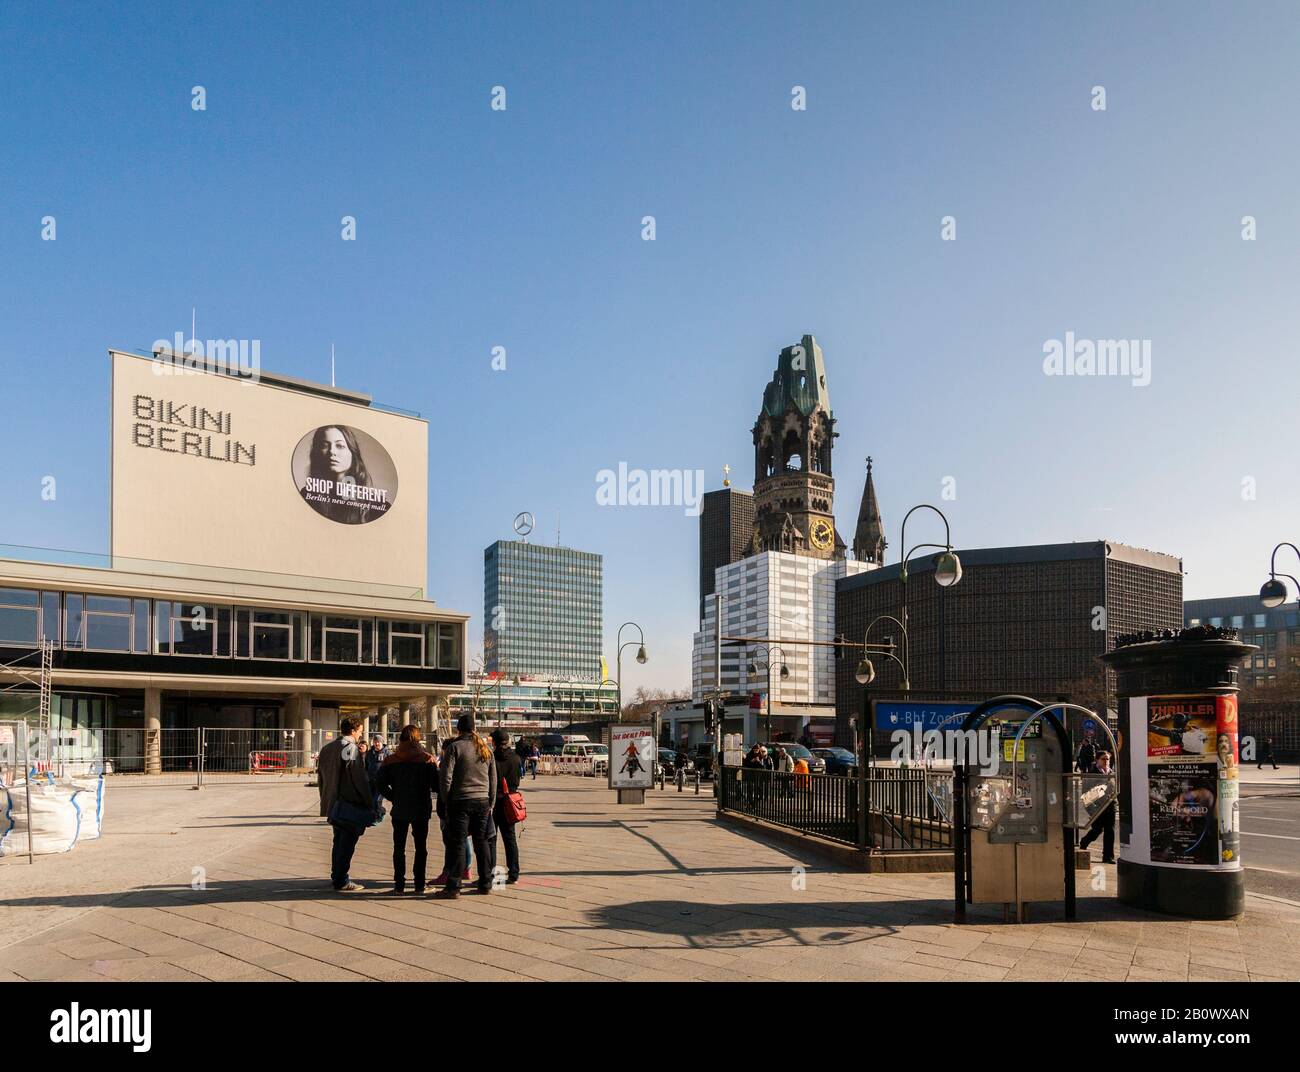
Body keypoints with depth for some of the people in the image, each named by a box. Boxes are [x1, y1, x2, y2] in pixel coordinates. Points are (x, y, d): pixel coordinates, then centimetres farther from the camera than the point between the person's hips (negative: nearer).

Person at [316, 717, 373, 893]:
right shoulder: (352, 749, -15)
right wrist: (370, 804, -11)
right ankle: (342, 881, 1)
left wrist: (326, 799, 25)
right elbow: (360, 780, -16)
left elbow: (320, 778, 19)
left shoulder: (326, 749, 12)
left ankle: (336, 877, 25)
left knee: (339, 841, 18)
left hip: (332, 804, 8)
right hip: (351, 804, -8)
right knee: (347, 843, -2)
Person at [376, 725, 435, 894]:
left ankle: (399, 885, 9)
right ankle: (419, 885, 8)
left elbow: (380, 783, -6)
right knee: (421, 847, 9)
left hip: (399, 810, 1)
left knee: (399, 848, 10)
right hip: (421, 810, -1)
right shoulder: (427, 759, -7)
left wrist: (394, 798, 5)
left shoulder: (391, 760, -2)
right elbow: (437, 783, -11)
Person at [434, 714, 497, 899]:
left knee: (458, 844, -3)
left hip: (461, 801, -5)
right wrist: (491, 804, 20)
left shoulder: (454, 747, -7)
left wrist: (446, 800, 1)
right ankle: (486, 884, 17)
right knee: (481, 842, 12)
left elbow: (446, 777, -11)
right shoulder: (486, 749, 11)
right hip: (482, 801, 5)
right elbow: (493, 780, 14)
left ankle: (453, 887, -3)